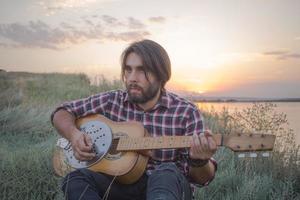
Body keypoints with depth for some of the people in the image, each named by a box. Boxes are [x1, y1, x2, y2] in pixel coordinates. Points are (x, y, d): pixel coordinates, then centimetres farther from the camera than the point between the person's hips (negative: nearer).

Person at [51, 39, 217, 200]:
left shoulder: (186, 112, -9)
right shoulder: (112, 101, 0)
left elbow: (201, 178, -7)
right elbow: (62, 112, 9)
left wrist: (200, 161, -31)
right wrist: (73, 134, -13)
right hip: (122, 184, 3)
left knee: (166, 174, -37)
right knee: (76, 179, -25)